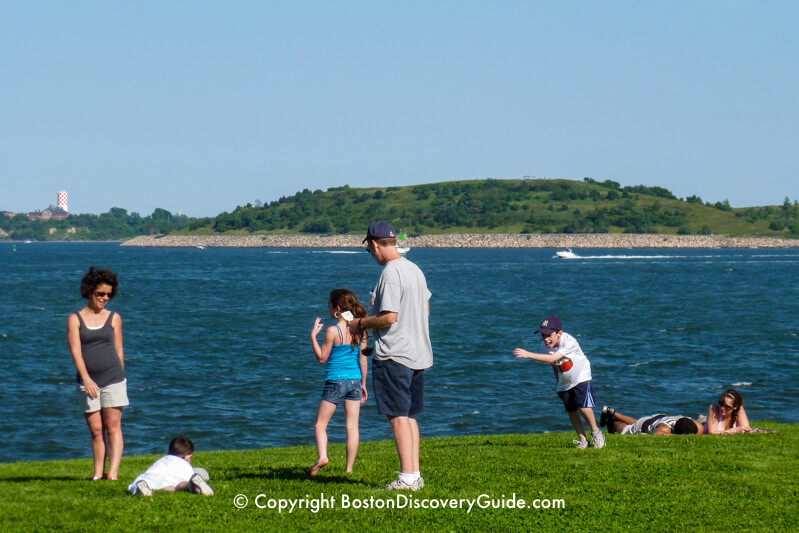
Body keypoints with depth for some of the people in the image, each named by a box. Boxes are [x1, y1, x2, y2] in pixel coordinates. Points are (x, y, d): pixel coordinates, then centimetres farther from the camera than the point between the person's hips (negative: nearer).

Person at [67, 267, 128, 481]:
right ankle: (98, 474, 6)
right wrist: (86, 379, -17)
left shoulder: (114, 318, 8)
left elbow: (118, 351, 11)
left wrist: (119, 378, 11)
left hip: (113, 379, 0)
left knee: (113, 427, -6)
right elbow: (75, 351, -6)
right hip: (87, 382, 0)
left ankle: (113, 473, -11)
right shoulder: (75, 319, 4)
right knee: (96, 430, 2)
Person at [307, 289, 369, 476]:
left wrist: (313, 336, -3)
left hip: (335, 381, -5)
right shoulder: (359, 330, 2)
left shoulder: (333, 331, -13)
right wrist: (363, 383, 15)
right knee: (352, 427, 6)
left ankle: (322, 455, -15)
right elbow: (363, 359, 7)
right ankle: (349, 468, 6)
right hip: (355, 380, 5)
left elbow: (321, 357, -7)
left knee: (320, 424, 6)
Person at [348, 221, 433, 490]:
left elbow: (389, 317, -22)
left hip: (393, 355, -9)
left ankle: (407, 477, -7)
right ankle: (415, 474, 15)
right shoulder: (415, 269, 11)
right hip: (418, 354, 9)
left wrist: (361, 323, -6)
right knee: (410, 416, 14)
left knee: (398, 416, -5)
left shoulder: (390, 272, -16)